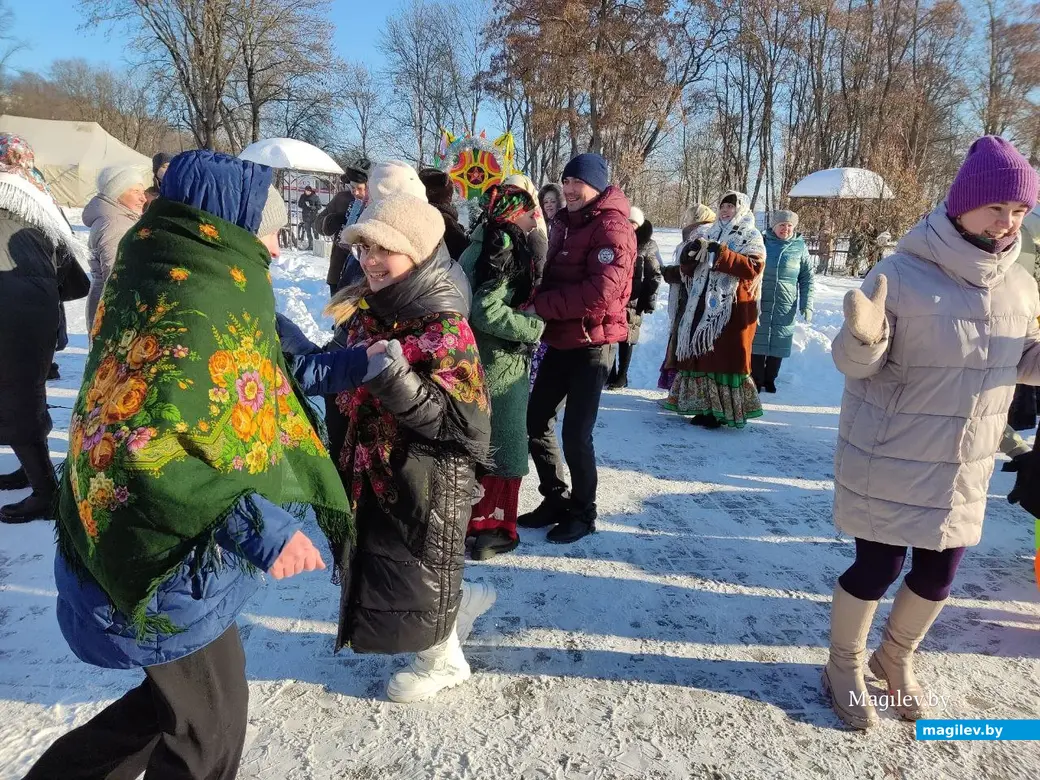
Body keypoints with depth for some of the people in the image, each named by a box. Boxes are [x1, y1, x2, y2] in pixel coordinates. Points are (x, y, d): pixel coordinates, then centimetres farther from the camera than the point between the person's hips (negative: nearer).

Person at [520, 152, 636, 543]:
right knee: (536, 422, 12)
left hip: (591, 344, -9)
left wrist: (538, 305, -21)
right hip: (560, 341, 9)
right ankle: (556, 500, 29)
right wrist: (542, 306, -1)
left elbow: (600, 294, -25)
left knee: (576, 434, -2)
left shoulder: (612, 228, -14)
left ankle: (583, 514, 19)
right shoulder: (565, 222, 15)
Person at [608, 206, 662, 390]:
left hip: (632, 299, -3)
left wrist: (649, 299, -6)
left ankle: (622, 376, 11)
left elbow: (654, 275, 0)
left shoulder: (647, 245, 1)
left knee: (626, 337, 0)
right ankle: (610, 373, 15)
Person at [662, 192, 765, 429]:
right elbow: (688, 268, 13)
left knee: (727, 357, -6)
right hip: (703, 306, 6)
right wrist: (690, 252, -10)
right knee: (699, 354, 5)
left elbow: (753, 268, -14)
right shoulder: (709, 235, 17)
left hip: (733, 309, -6)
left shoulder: (751, 237, 3)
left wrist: (722, 254, -20)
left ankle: (725, 410, 0)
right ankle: (706, 406, 13)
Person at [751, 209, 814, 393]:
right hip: (759, 303, 0)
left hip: (785, 307, 1)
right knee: (757, 342, 1)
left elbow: (807, 279, 5)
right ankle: (756, 380, 12)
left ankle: (770, 379, 20)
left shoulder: (800, 248, 3)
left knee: (778, 344, 5)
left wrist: (806, 305, -3)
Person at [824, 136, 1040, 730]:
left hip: (966, 464, 6)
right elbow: (856, 363, -15)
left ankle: (896, 660, 42)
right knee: (879, 568, 3)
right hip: (890, 460, -6)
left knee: (939, 573, 15)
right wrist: (864, 337, -38)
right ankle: (844, 668, 29)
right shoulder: (902, 274, -17)